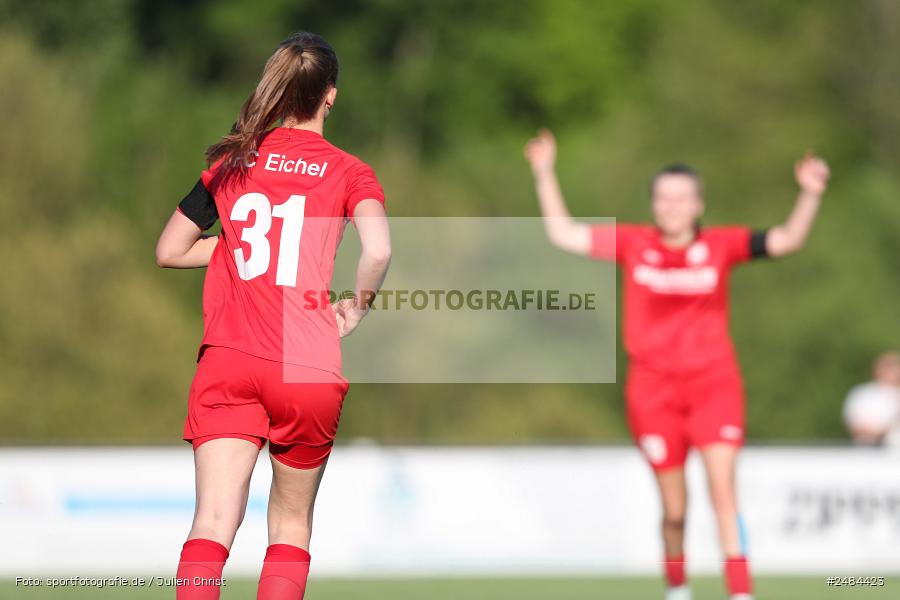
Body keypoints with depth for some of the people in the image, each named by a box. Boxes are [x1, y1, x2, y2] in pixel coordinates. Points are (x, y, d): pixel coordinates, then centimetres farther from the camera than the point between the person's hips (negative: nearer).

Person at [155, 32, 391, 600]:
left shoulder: (233, 161, 12)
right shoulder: (349, 171, 3)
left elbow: (169, 251, 17)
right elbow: (378, 251, -16)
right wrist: (359, 303, 2)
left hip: (228, 360, 1)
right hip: (311, 370, -1)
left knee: (213, 520, -10)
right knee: (292, 521, 16)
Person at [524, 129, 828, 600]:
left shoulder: (720, 245, -1)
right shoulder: (632, 244, 1)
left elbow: (787, 240, -9)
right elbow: (563, 234, 4)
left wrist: (810, 195, -24)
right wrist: (545, 174, -2)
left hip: (713, 379, -1)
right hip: (653, 385, 1)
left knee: (722, 488, -16)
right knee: (674, 509, 4)